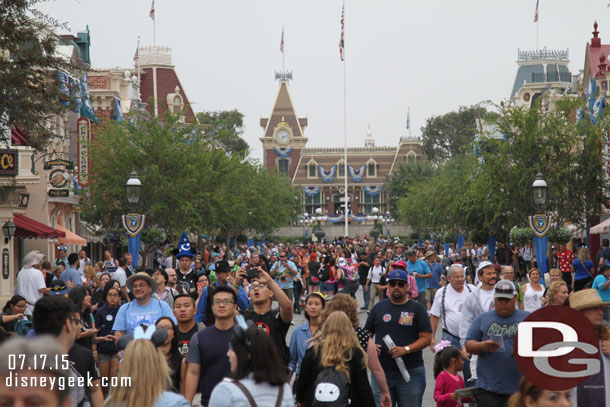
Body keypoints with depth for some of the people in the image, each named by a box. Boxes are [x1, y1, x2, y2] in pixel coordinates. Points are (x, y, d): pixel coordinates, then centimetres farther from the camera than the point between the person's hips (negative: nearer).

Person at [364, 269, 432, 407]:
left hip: (411, 372, -2)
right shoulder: (379, 308, 12)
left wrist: (405, 349, -17)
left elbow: (427, 338, -4)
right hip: (382, 372, 2)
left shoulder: (417, 308, 3)